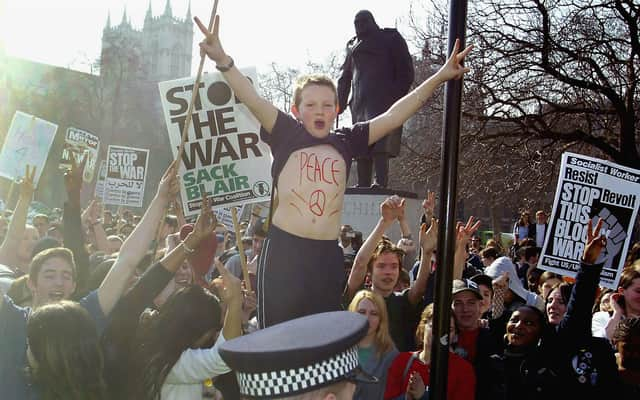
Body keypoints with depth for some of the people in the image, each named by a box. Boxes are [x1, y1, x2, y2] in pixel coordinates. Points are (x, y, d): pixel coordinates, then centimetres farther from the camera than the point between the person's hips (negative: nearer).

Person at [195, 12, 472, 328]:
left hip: (327, 256, 3)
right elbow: (252, 100, -10)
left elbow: (393, 116, 9)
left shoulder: (346, 142, 9)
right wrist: (223, 61, -27)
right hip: (283, 251, -3)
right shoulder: (286, 135, 3)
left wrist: (439, 77, 7)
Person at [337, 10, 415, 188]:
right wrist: (340, 102, 9)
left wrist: (397, 96, -8)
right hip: (360, 103, 5)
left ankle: (381, 183, -26)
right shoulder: (353, 45, 25)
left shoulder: (390, 38, 11)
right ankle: (363, 185, -2)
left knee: (379, 144, -19)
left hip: (383, 100, -5)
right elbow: (345, 76, 21)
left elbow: (405, 71, 4)